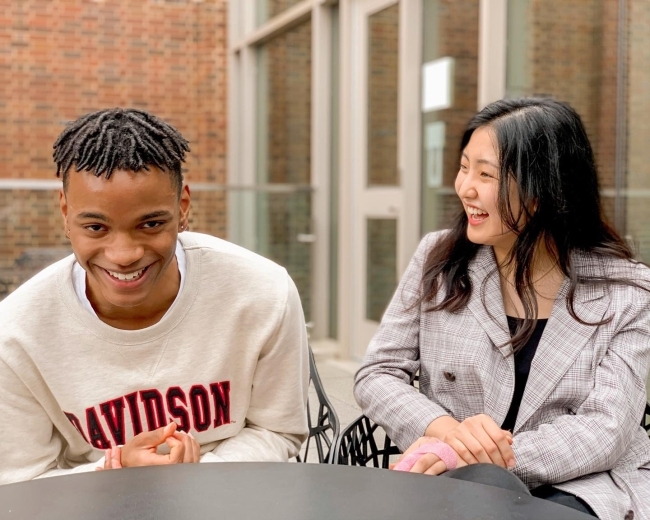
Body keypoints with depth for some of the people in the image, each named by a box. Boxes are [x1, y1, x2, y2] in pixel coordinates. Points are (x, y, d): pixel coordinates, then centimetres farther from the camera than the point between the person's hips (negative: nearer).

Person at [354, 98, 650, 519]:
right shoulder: (438, 260, 1)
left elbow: (606, 429, -10)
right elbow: (378, 374, 1)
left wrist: (471, 456, -24)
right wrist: (448, 432, -20)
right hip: (465, 483, 0)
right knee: (485, 483, -34)